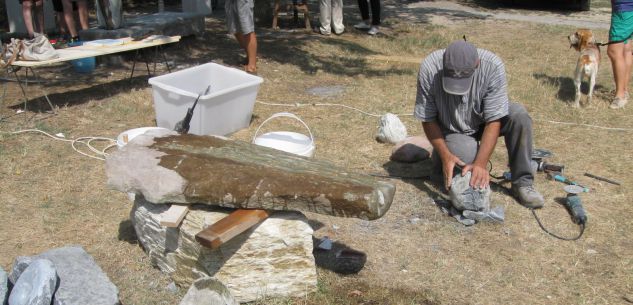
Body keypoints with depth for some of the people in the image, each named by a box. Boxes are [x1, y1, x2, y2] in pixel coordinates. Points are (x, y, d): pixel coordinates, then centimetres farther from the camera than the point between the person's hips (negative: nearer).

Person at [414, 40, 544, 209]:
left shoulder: (492, 66, -30)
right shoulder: (429, 68, -28)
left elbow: (493, 121, -28)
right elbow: (428, 119, -18)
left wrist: (481, 164, -36)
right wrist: (445, 156, -29)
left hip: (483, 121, 1)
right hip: (452, 131, -1)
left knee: (519, 115, -27)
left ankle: (522, 182, -14)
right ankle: (439, 158, 6)